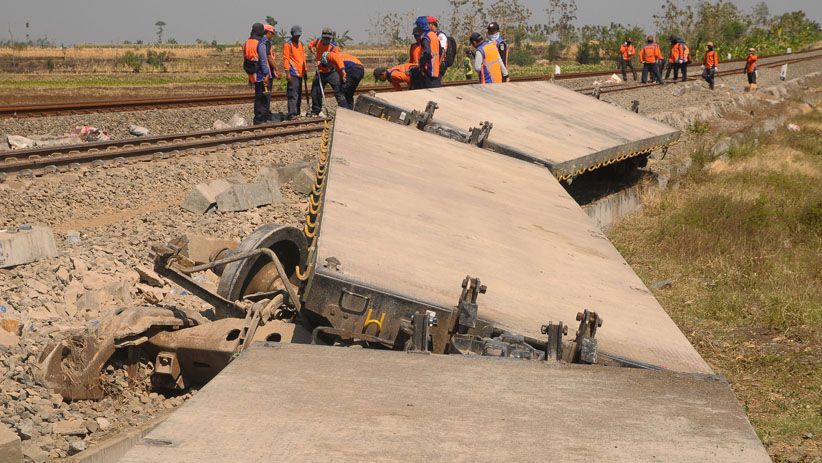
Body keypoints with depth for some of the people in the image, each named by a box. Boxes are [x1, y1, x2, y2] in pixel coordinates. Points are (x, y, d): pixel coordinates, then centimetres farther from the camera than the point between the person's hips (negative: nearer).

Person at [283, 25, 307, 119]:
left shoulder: (301, 44, 18)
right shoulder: (287, 44, -5)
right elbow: (285, 59, -10)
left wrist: (305, 70, 21)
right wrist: (287, 72, -17)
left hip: (300, 73, 8)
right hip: (292, 73, -8)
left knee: (299, 94, 12)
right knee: (293, 94, -13)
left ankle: (297, 113, 20)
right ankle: (292, 114, -15)